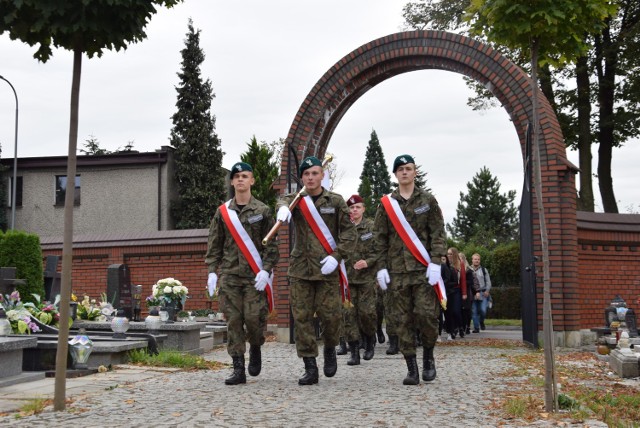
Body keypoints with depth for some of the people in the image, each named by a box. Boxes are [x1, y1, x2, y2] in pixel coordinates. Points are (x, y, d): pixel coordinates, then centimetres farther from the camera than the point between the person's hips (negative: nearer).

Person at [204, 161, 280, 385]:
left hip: (255, 276, -2)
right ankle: (238, 369, 5)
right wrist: (212, 271, 2)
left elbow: (271, 244, 0)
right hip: (229, 275, 2)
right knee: (233, 321, 0)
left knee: (254, 317, -9)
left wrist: (266, 270, -10)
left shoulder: (262, 211, 3)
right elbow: (214, 245, 11)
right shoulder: (222, 212, 10)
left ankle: (255, 348, 23)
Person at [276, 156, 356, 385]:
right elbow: (285, 200, -15)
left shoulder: (336, 201, 6)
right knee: (302, 317, -1)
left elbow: (349, 232, 3)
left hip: (328, 269, -1)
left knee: (331, 314, -6)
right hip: (300, 269, 1)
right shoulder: (297, 200, 8)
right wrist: (283, 207, -40)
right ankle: (310, 368, 7)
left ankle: (330, 349, 25)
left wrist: (336, 256, -11)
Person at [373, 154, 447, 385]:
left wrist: (435, 263, -7)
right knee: (403, 320, 1)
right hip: (397, 271, 1)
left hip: (424, 269, -1)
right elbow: (380, 238, 9)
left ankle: (428, 357, 17)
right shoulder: (386, 203, 9)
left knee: (427, 314, -8)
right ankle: (412, 368, 7)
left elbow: (438, 233, 3)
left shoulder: (428, 200, 7)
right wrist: (381, 267, 2)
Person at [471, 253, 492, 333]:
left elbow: (488, 281, 11)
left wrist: (487, 290, -3)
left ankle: (481, 321, 20)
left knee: (483, 310, -9)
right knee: (474, 312, 1)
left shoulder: (483, 270, 10)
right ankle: (476, 327, 10)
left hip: (483, 294, 0)